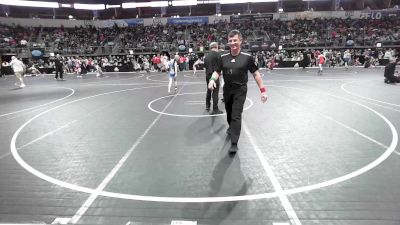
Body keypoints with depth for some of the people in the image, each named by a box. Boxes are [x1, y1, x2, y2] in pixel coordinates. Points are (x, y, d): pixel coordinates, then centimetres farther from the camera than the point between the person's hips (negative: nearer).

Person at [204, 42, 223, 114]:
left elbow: (205, 65, 15)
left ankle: (207, 106, 32)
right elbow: (220, 65, -11)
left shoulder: (206, 56, 10)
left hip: (207, 75, 7)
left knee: (209, 91, 21)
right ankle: (215, 109, 2)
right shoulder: (217, 54, -9)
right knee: (215, 92, -2)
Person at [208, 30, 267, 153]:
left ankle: (234, 143, -5)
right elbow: (217, 71, 7)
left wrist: (262, 90, -6)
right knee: (229, 113, 18)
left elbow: (256, 74, -3)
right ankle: (231, 128, 48)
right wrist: (212, 79, -15)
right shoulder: (223, 57, 0)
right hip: (227, 89, 4)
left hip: (240, 90, -4)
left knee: (236, 115, -10)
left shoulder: (247, 57, -9)